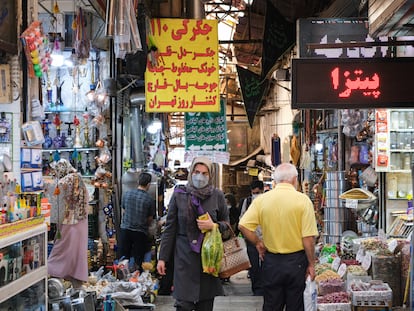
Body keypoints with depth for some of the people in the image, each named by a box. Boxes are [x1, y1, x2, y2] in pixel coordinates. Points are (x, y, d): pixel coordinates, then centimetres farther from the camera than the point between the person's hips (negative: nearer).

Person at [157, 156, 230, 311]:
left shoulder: (217, 195, 4)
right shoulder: (179, 195, 2)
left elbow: (226, 224, 12)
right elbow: (170, 228, 5)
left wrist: (213, 226, -10)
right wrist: (162, 257, 3)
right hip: (184, 256, -1)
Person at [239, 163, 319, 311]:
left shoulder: (261, 199, -4)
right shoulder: (303, 200, -11)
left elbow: (243, 225, -9)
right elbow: (308, 238, -12)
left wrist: (258, 243, 6)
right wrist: (311, 264, -3)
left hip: (271, 260, 2)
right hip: (296, 261, -2)